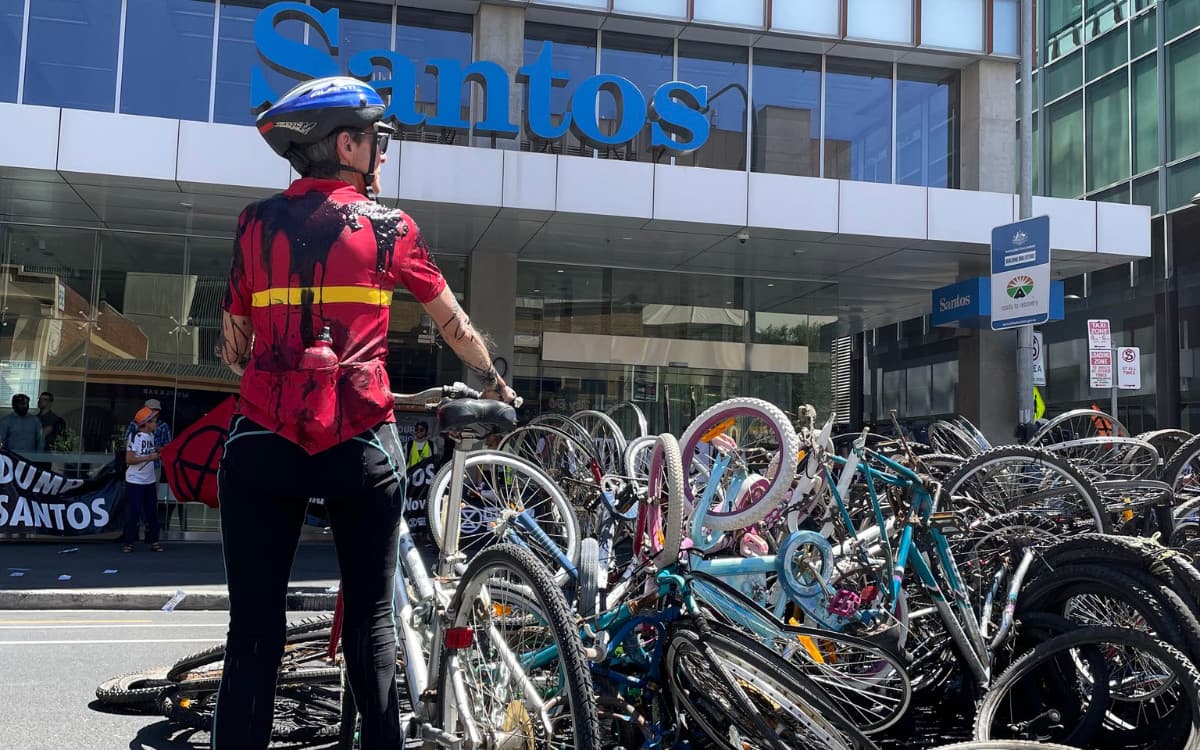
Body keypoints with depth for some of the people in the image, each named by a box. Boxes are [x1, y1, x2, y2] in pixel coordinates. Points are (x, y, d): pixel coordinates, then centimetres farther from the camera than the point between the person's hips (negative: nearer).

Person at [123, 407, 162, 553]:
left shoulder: (151, 435, 8)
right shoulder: (135, 437, -15)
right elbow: (129, 459, -19)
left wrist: (159, 450, 3)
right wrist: (149, 457, -22)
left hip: (150, 480, 7)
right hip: (135, 481, -7)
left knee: (152, 511, 10)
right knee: (133, 512, -2)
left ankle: (153, 540, 17)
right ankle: (128, 541, 7)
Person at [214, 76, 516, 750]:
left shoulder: (257, 223, 10)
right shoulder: (391, 227, 5)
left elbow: (233, 349, 12)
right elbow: (454, 324, 15)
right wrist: (494, 382, 32)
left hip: (262, 441, 2)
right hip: (361, 443, -1)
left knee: (254, 623, 7)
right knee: (370, 618, 10)